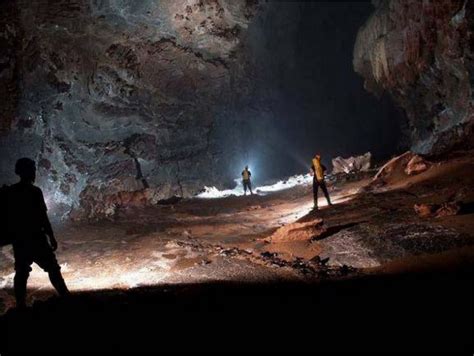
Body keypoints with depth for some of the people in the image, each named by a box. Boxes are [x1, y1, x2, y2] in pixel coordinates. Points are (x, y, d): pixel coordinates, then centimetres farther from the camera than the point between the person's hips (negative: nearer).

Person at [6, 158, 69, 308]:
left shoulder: (10, 192, 6)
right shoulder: (34, 191, -13)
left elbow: (9, 217, 12)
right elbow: (42, 217, -14)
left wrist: (13, 236, 22)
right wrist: (51, 237, -9)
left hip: (18, 239, 6)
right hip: (35, 237, -6)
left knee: (21, 272, 12)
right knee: (52, 268, 0)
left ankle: (20, 305, 16)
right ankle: (65, 297, 1)